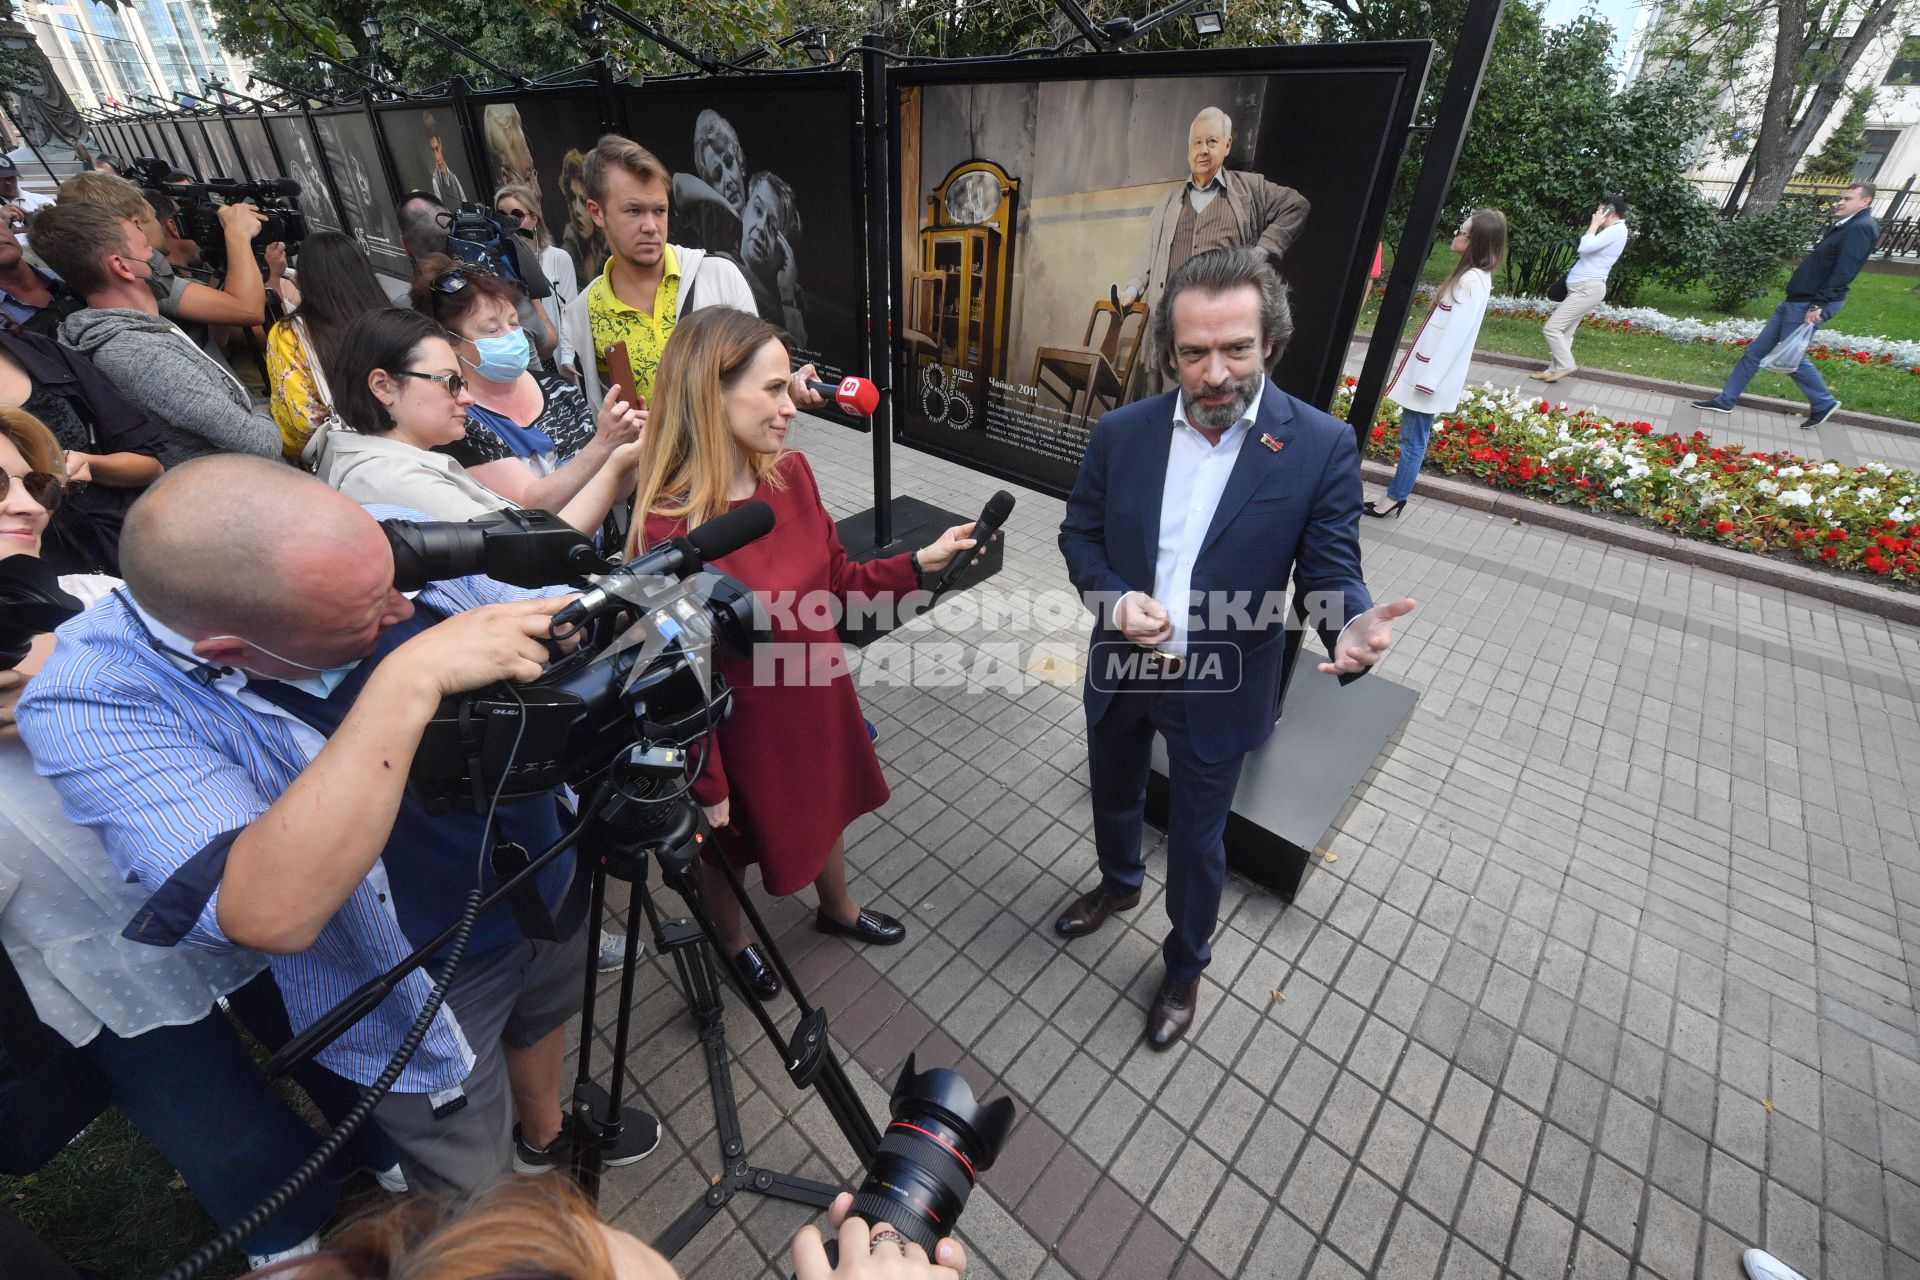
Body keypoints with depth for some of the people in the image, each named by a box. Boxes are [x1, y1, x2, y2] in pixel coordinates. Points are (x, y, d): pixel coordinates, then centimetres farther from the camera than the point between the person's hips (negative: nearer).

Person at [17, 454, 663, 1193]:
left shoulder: (383, 534, -20)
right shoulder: (92, 704, -30)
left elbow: (526, 622, -4)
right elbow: (273, 915, -43)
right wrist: (409, 681, -48)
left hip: (546, 883, 5)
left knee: (545, 1015, 34)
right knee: (478, 1196, 20)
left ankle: (546, 1136, 66)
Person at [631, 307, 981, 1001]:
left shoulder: (790, 471, -10)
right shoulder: (668, 527, -29)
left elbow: (837, 580, 1)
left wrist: (921, 562, -11)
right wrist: (706, 785, -13)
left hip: (820, 699, 6)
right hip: (744, 727, -6)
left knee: (825, 806, 30)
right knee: (728, 843, 23)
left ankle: (837, 909, 62)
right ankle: (733, 942, 58)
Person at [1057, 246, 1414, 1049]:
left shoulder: (1321, 447, -14)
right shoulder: (1121, 432, -8)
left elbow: (1330, 571, -10)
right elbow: (1079, 534, 1)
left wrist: (1353, 624, -33)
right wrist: (1113, 596, -19)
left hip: (1217, 691, -3)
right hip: (1120, 672, 3)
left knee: (1197, 839, 16)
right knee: (1113, 796, 26)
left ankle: (1185, 966, 45)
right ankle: (1119, 885, 60)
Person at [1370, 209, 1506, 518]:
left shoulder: (1472, 280, -18)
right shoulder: (1472, 275, 12)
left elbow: (1456, 335, -21)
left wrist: (1430, 378, -21)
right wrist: (1425, 373, 17)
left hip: (1432, 375, -10)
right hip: (1427, 369, 10)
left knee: (1413, 438, -1)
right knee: (1413, 435, 14)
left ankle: (1396, 497, 8)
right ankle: (1398, 492, 23)